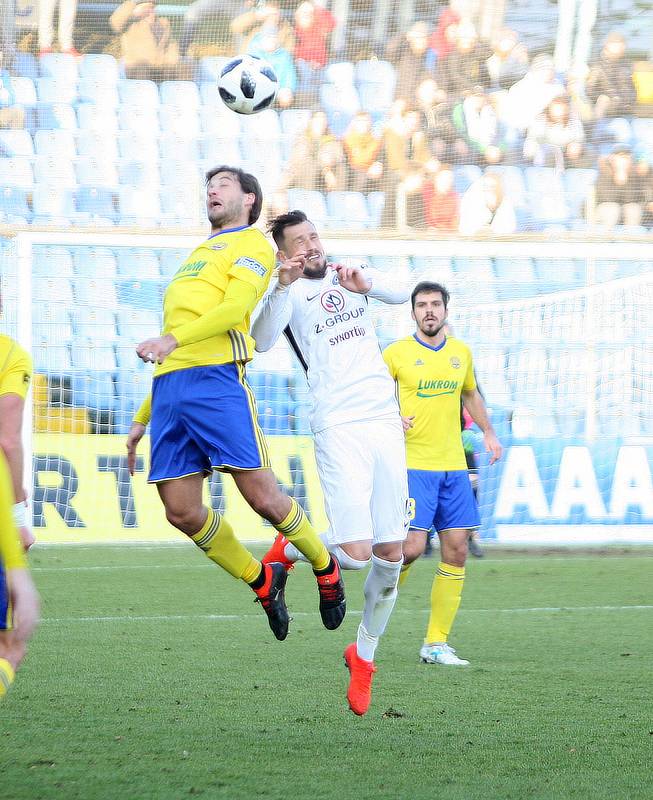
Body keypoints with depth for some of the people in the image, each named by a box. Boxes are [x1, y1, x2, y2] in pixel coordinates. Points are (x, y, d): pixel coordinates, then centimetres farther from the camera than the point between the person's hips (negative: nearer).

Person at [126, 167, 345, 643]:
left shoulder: (251, 245, 8)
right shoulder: (200, 255, 31)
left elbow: (236, 307, -11)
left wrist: (172, 340, -25)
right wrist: (142, 420, 27)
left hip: (216, 378, -7)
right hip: (170, 389, 7)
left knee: (263, 497, -10)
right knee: (182, 511, -3)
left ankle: (325, 568, 15)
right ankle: (262, 582, 15)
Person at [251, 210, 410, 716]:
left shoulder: (348, 274, 17)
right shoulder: (289, 292, 4)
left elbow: (400, 295, 0)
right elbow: (262, 341, -17)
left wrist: (366, 284, -20)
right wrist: (284, 285, -30)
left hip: (385, 422, 5)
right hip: (339, 428, -5)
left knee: (391, 553, 3)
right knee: (356, 554, -15)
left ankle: (365, 655, 20)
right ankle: (288, 551, 16)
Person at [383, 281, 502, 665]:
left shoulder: (461, 352, 12)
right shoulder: (397, 353, -3)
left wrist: (488, 432, 22)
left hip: (453, 466, 5)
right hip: (412, 464, -5)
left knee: (456, 551, 1)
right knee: (412, 548, -17)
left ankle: (437, 643, 8)